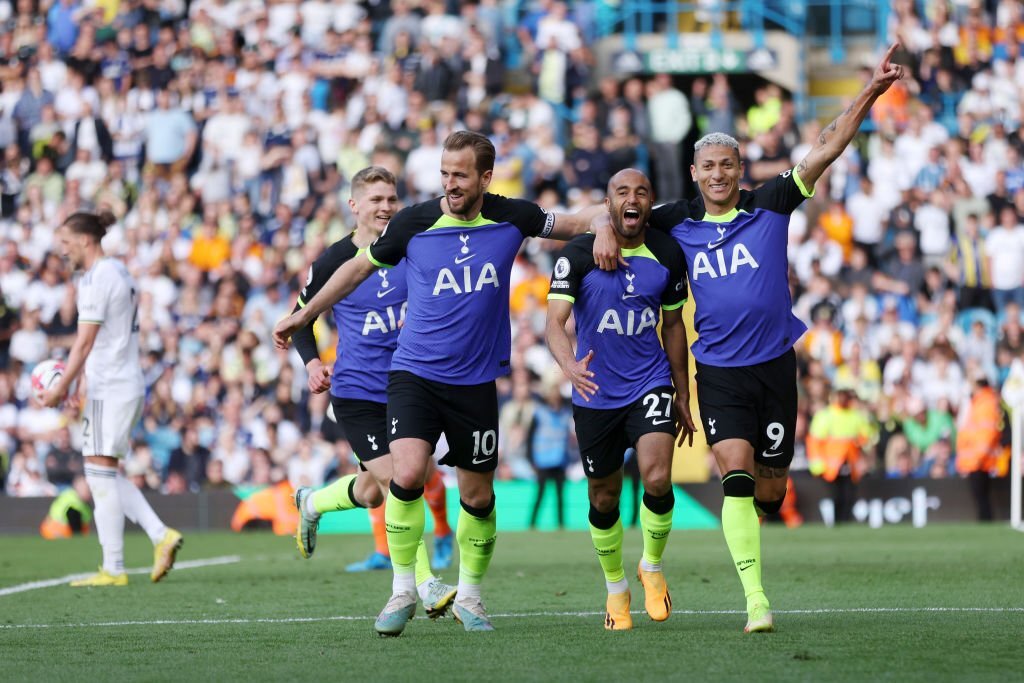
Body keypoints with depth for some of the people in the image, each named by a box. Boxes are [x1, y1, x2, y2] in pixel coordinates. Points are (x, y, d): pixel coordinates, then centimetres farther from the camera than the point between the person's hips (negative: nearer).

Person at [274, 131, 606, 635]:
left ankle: (468, 596, 28)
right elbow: (360, 267, 10)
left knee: (478, 497, 8)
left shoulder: (511, 217, -3)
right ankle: (403, 590, -6)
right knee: (407, 474, -21)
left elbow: (574, 224, 17)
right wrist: (304, 315, 15)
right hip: (415, 372, -2)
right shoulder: (413, 223, -6)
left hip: (476, 381, 2)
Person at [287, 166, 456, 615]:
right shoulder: (334, 261, -5)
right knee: (394, 481, -17)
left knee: (371, 493, 14)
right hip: (357, 390, -4)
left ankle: (311, 504, 45)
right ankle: (424, 583, -13)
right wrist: (312, 363, -10)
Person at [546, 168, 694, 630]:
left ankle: (652, 567, 7)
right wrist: (569, 365, -39)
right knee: (603, 497, 8)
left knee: (657, 479, -20)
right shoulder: (578, 255, -10)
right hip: (595, 393, -1)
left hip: (651, 385, 1)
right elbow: (555, 320, -18)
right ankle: (615, 588, 31)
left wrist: (682, 396, 13)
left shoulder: (667, 255, -1)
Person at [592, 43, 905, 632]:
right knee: (737, 475, -18)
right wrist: (606, 233, -8)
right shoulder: (677, 223, 3)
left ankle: (745, 533, 44)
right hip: (718, 372, -1)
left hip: (774, 366, 1)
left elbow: (827, 149, -6)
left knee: (770, 489, 7)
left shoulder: (771, 206, -1)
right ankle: (757, 601, -22)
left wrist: (870, 94, -15)